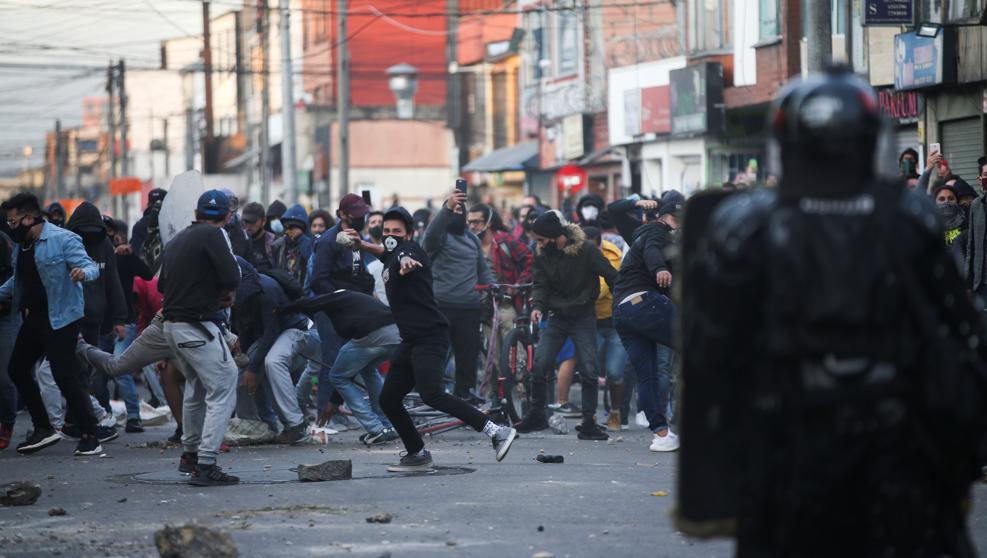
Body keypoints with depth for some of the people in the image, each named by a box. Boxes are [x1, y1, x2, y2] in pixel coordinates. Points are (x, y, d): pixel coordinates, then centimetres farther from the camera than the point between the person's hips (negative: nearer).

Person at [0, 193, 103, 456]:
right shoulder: (21, 245, 11)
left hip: (60, 318, -9)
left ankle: (89, 436, -6)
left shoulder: (63, 240, -14)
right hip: (33, 318, 9)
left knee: (64, 375, -12)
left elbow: (91, 267, -21)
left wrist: (82, 272, -42)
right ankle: (43, 429, 21)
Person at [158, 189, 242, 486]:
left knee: (196, 387, 26)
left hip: (172, 325, 9)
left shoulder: (177, 240, 14)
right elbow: (231, 278, -19)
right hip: (198, 326, -9)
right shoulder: (213, 235, -10)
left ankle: (191, 450, 38)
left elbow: (162, 284, 23)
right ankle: (205, 465, -14)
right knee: (223, 390, -6)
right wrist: (224, 292, 2)